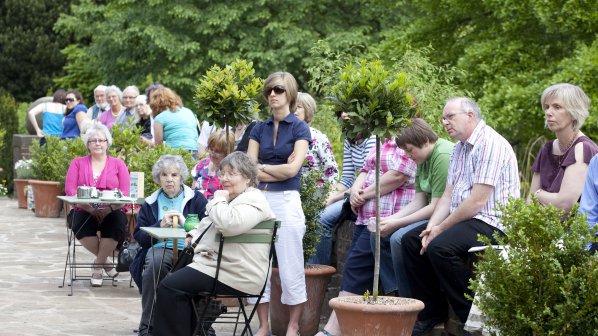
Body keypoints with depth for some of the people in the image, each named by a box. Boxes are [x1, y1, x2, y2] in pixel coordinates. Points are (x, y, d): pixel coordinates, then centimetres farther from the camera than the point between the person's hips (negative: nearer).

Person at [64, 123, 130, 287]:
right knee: (80, 225, -34)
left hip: (111, 212, 0)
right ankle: (104, 261, -9)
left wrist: (109, 208, -19)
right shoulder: (78, 163, 15)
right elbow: (70, 189, 1)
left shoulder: (118, 164, 13)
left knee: (118, 222, -34)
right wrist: (89, 208, -15)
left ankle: (97, 267, -13)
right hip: (84, 211, 0)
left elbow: (124, 193, 1)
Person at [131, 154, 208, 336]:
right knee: (154, 263, -34)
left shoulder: (197, 199, 14)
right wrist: (160, 225, -4)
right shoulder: (150, 204, 21)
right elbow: (139, 236, 12)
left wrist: (186, 223, -14)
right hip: (159, 248, 1)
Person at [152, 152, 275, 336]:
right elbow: (209, 222, 36)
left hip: (235, 276, -11)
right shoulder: (232, 199, 20)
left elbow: (228, 224, -30)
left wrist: (218, 200, -13)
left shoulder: (253, 200, -13)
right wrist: (194, 235, 16)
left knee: (170, 287, -16)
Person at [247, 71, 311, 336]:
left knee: (291, 267, 0)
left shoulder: (299, 128, 0)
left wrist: (262, 167, 1)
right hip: (259, 200, 4)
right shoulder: (259, 129, 11)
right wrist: (279, 172, -7)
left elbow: (292, 169, -10)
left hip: (287, 201, -4)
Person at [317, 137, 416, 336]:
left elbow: (397, 176, -18)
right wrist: (355, 190, 0)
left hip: (386, 219, -9)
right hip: (366, 217, 9)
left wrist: (364, 195, -9)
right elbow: (366, 170, 22)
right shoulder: (384, 140, 21)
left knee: (356, 266, -13)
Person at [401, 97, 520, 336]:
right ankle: (431, 312, 8)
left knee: (441, 246, -30)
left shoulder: (490, 144, -16)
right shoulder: (459, 148, 16)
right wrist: (432, 227, -4)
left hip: (491, 223, -10)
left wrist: (441, 228, -15)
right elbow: (448, 195, 13)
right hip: (463, 219, 10)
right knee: (411, 240, 4)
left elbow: (477, 201, -22)